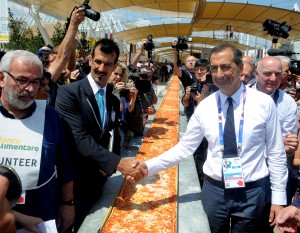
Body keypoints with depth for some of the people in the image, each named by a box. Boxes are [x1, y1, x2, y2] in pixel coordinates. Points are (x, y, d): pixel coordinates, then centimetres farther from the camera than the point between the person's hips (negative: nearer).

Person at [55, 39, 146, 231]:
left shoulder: (113, 99, 5)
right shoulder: (69, 92, -17)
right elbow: (80, 138, -27)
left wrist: (110, 165, -6)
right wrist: (118, 163, -33)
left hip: (99, 181, 6)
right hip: (74, 181, -6)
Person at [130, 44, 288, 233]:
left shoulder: (264, 103, -9)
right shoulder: (205, 106, -4)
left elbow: (276, 153, -2)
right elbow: (185, 147, -2)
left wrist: (279, 197, -1)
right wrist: (149, 166, -13)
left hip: (251, 193, -1)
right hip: (214, 190, 2)